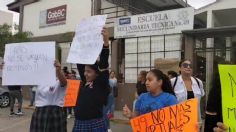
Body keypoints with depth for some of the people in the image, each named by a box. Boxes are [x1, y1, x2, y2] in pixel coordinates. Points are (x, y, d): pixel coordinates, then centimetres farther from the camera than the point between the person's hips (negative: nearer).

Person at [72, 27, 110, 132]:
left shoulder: (101, 83, -8)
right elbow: (80, 62, 11)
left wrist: (106, 42, -27)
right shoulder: (84, 81, 8)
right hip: (79, 123, 6)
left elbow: (103, 63, -18)